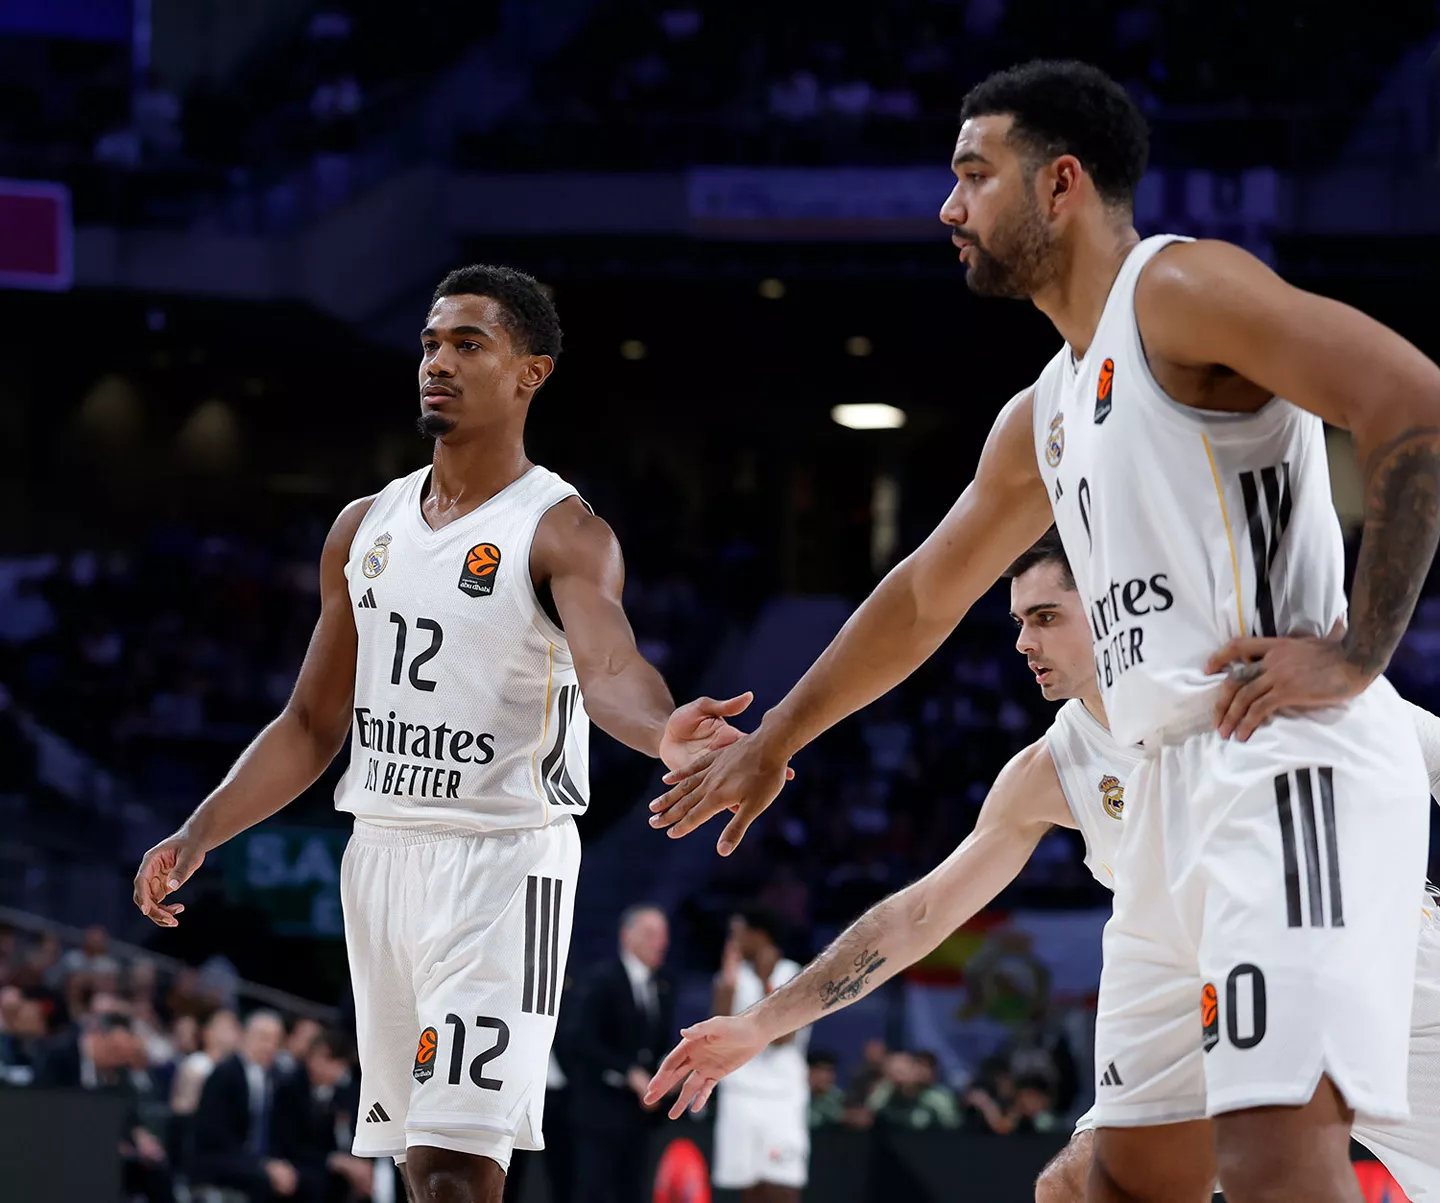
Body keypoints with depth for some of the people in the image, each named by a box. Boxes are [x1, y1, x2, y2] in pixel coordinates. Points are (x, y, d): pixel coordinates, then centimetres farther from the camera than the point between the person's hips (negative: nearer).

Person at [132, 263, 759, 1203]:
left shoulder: (562, 533, -9)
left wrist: (664, 734, -52)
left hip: (503, 860, -7)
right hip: (382, 851, 7)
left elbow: (609, 667, -29)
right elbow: (313, 723, 18)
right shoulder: (365, 529, 11)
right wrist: (200, 835, 7)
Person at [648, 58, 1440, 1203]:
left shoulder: (1180, 288, -6)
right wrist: (774, 740, 44)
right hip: (1176, 790, 10)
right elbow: (926, 593, 38)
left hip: (1287, 762, -10)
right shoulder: (1046, 416, 23)